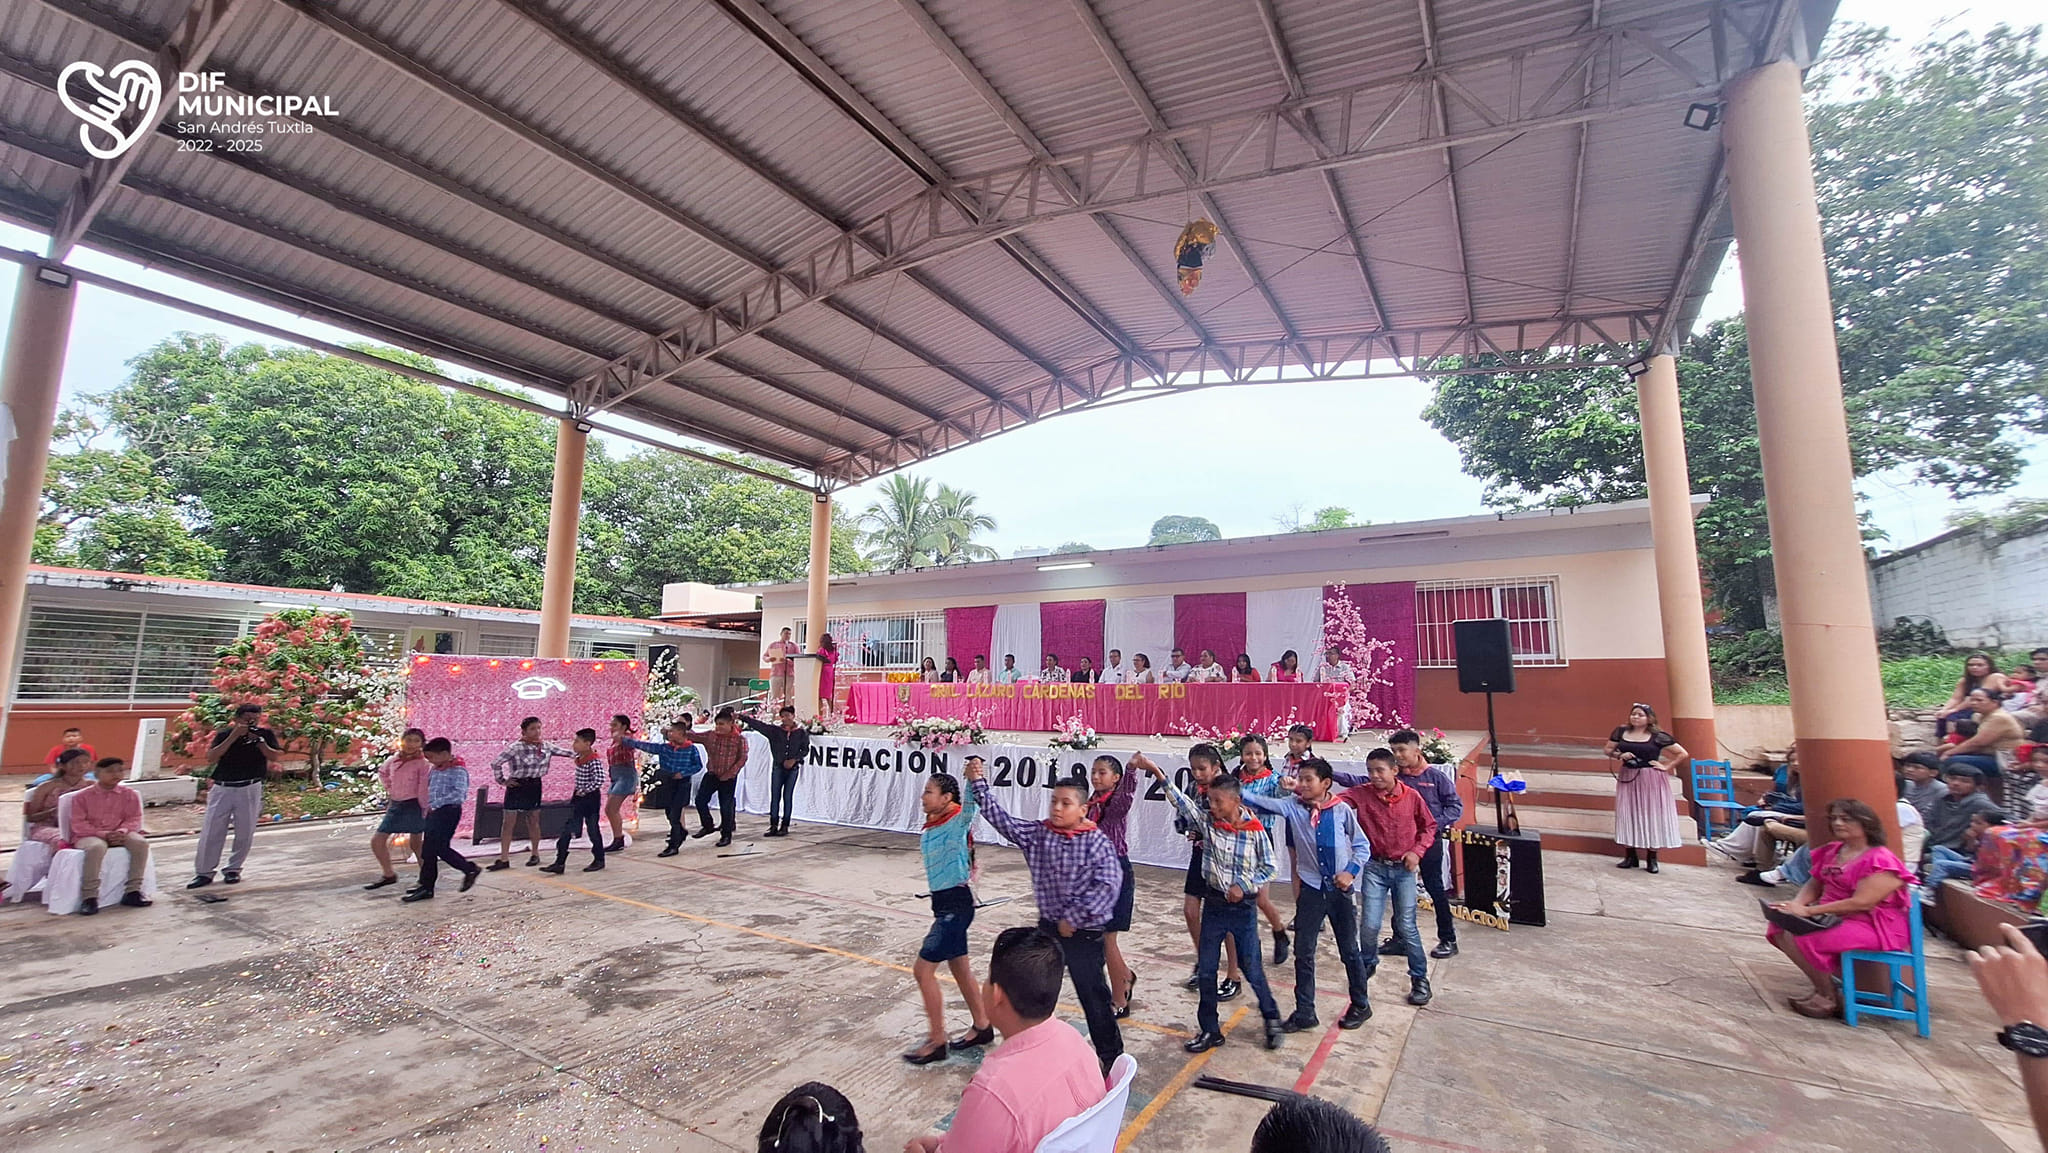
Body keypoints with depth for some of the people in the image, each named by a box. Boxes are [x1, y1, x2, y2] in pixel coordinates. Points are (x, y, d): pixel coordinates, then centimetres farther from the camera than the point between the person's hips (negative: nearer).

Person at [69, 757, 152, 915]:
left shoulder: (129, 794, 4)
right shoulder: (82, 796, -1)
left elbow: (134, 818, 2)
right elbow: (78, 824, -7)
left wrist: (122, 831, -20)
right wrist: (103, 834, -21)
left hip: (119, 835, 3)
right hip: (89, 835, -3)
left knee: (141, 842, -28)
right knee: (96, 847, -39)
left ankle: (133, 891, -18)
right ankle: (89, 896, -29)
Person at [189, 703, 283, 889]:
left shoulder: (265, 734, 1)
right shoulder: (224, 734, 1)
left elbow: (274, 757, -7)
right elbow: (210, 758, -12)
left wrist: (258, 740, -18)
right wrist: (233, 737, -18)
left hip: (250, 789, 0)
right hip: (222, 788, 0)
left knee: (245, 832, 4)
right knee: (211, 831, 1)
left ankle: (233, 869, 19)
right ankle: (204, 872, 13)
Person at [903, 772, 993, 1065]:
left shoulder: (957, 823, -19)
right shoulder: (931, 825, 6)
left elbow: (971, 805, -39)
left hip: (955, 905, -9)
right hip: (945, 903, 9)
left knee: (923, 970, -3)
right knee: (960, 968, 19)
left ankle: (937, 1041, 10)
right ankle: (981, 1027, 35)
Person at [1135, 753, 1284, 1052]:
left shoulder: (1255, 831, -14)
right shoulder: (1207, 820, -7)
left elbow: (1270, 868, -3)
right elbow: (1181, 801, -19)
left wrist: (1244, 886, -16)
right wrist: (1156, 771, -31)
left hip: (1244, 906, -3)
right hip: (1214, 903, 3)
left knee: (1252, 969, 7)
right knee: (1206, 969, 8)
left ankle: (1272, 1019, 33)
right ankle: (1209, 1030, 24)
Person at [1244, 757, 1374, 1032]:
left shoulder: (1342, 810, -10)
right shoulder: (1292, 806, -7)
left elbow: (1362, 846, 1)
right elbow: (1262, 802, -19)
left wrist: (1351, 871, -12)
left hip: (1341, 890, -2)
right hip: (1311, 889, 2)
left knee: (1349, 950, 13)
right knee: (1303, 952, 6)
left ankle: (1361, 1004, 34)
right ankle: (1304, 1012, 19)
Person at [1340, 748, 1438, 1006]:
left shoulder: (1411, 796, -7)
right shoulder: (1361, 794, -9)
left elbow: (1429, 826, 6)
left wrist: (1417, 851, -7)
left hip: (1404, 869, 0)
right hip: (1375, 867, 1)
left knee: (1406, 926, 2)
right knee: (1369, 925, 0)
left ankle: (1420, 977, 22)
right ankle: (1369, 963, 29)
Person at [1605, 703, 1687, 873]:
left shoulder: (1658, 736, -6)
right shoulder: (1621, 731, 3)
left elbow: (1683, 753, -2)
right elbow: (1608, 750, 10)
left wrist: (1667, 767, -6)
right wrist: (1619, 755, -8)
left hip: (1651, 780, -3)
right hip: (1627, 778, 3)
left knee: (1651, 816, 1)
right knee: (1627, 816, 3)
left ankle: (1652, 859, 10)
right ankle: (1630, 856, 11)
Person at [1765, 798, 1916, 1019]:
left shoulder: (1881, 861, -17)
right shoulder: (1832, 852, 8)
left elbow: (1861, 903, -24)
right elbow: (1813, 885, 14)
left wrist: (1808, 911, -25)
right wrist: (1797, 904, -9)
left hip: (1876, 925, -9)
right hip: (1832, 917, 9)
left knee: (1801, 937, -26)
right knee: (1781, 927, -6)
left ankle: (1829, 998, -4)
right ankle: (1825, 984, 1)